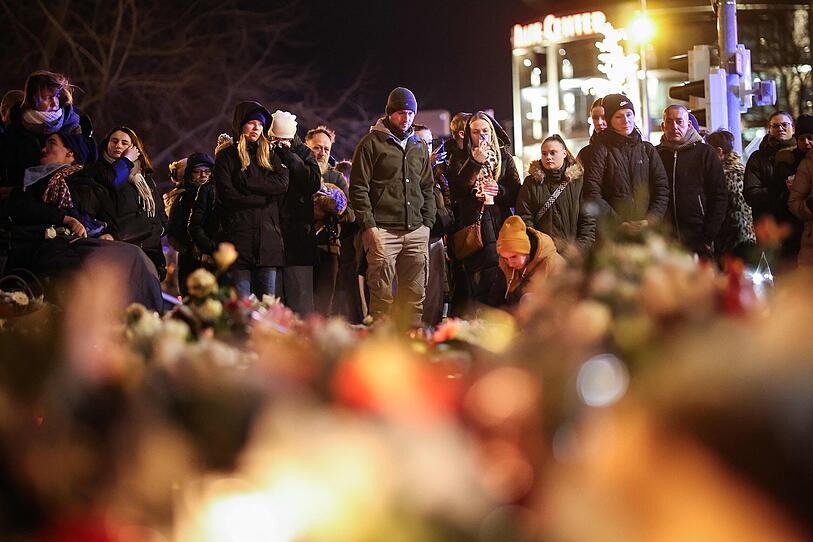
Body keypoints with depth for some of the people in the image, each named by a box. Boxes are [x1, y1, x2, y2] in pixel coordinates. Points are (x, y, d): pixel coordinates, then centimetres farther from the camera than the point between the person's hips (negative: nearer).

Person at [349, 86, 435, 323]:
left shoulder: (418, 146, 19)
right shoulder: (372, 143, 1)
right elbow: (358, 188, -3)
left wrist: (428, 222, 12)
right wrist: (368, 225, -10)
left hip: (416, 232, 5)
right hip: (383, 230, -5)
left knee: (416, 296, 3)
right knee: (382, 296, -7)